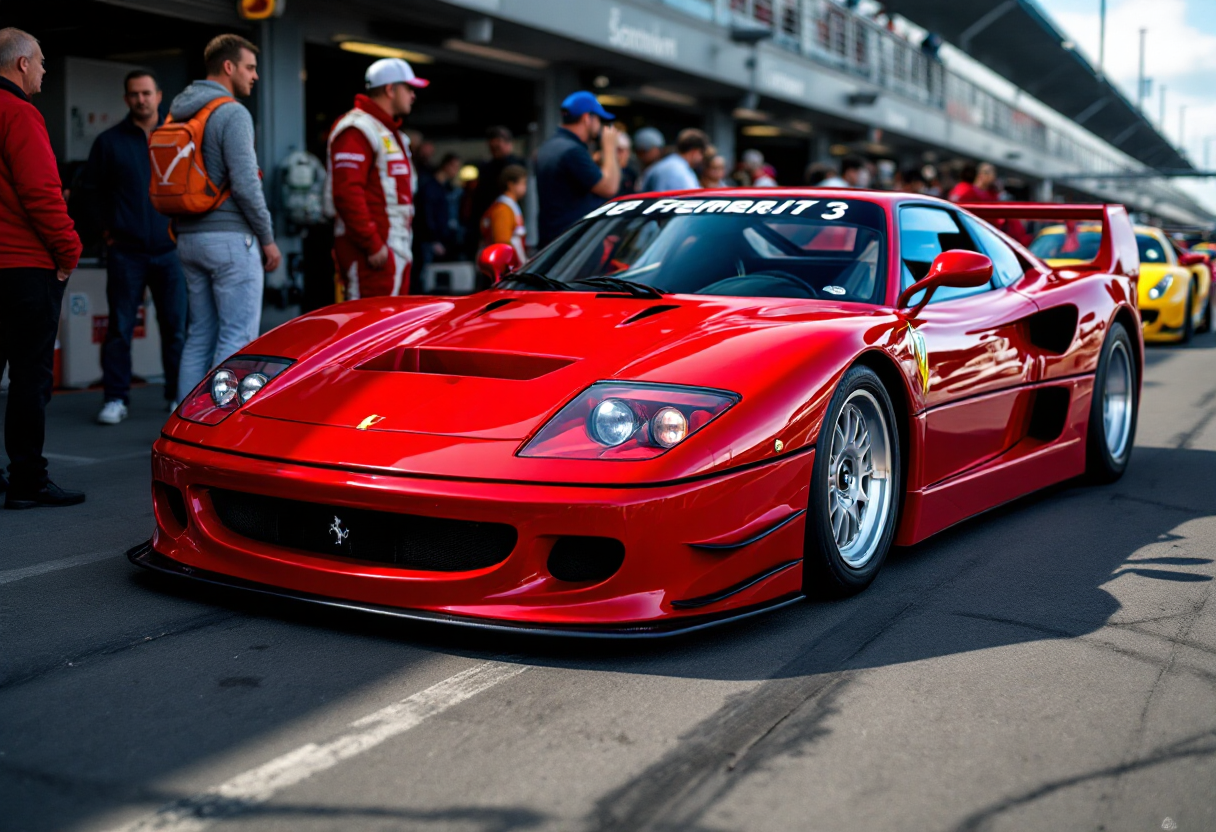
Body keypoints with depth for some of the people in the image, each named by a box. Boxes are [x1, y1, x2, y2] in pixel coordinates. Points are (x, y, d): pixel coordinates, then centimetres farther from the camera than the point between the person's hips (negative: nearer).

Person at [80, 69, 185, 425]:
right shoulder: (109, 142, 7)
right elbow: (91, 189, 14)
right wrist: (106, 229, 5)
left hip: (169, 249, 0)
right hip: (125, 250, 0)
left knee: (176, 326, 2)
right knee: (120, 327, 0)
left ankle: (179, 396, 12)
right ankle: (115, 399, 5)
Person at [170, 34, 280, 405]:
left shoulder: (178, 114, 15)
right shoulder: (233, 113, -11)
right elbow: (245, 183, -18)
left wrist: (185, 228, 20)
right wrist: (268, 238, -10)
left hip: (189, 238, 9)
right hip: (230, 238, -8)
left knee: (200, 336, 13)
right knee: (237, 338, -4)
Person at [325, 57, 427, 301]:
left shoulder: (391, 133, 23)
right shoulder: (357, 131, -10)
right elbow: (347, 194, -20)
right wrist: (372, 245, -21)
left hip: (396, 249, 10)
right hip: (375, 252, -10)